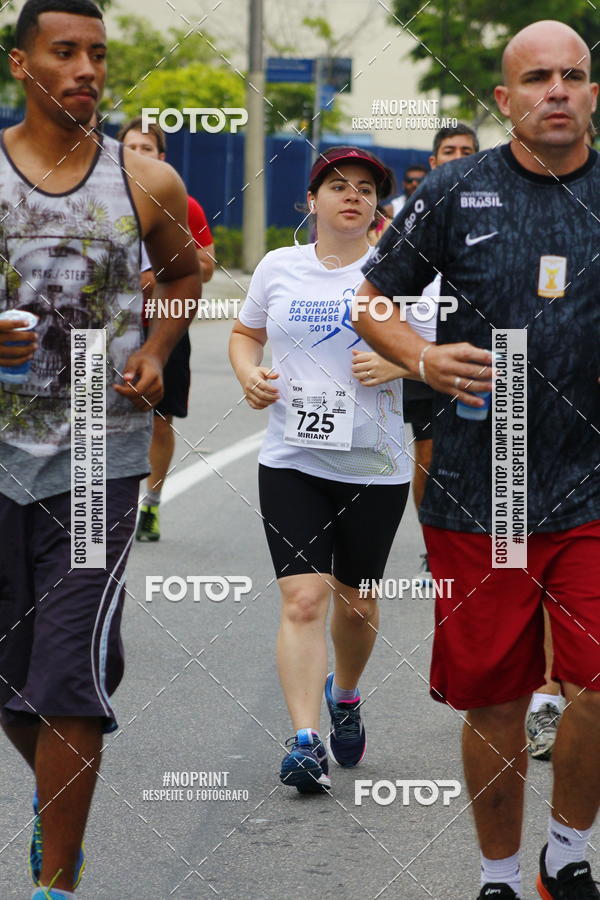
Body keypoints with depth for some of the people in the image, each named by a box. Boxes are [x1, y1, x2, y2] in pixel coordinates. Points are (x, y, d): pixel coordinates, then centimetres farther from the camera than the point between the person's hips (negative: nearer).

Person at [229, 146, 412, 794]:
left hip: (374, 466, 0)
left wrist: (400, 362, -18)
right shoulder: (278, 267, 6)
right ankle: (306, 741, -13)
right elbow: (245, 334, 20)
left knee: (355, 599, 13)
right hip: (292, 460, 0)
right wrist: (249, 375, 0)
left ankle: (345, 695, 42)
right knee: (302, 599, -12)